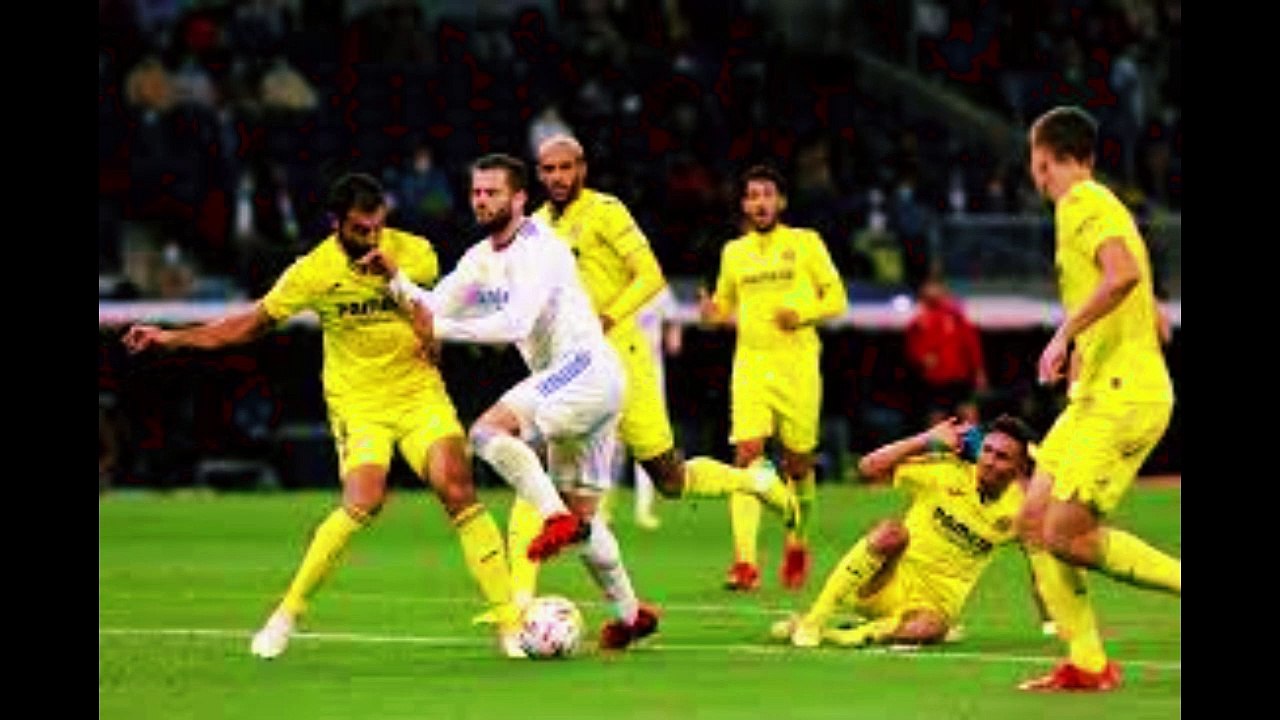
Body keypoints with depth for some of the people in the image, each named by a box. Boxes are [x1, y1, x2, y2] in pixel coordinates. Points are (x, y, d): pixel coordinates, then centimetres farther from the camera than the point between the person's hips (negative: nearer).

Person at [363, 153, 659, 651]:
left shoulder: (538, 250, -14)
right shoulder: (480, 259, 13)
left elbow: (515, 323, -26)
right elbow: (431, 309, 9)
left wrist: (442, 329, -26)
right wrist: (396, 280, -8)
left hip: (585, 365, -10)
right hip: (563, 381, 10)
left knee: (489, 428, -26)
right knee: (583, 515, 13)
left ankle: (557, 519, -26)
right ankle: (630, 613, 22)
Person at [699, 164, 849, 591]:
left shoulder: (805, 244, 4)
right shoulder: (734, 252, 13)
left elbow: (837, 298, 5)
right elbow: (726, 303, 24)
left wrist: (803, 313, -14)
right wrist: (712, 311, 0)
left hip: (798, 362, -1)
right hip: (750, 361, 2)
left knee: (797, 461, 5)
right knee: (747, 454, -14)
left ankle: (797, 543, 32)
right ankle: (745, 562, -21)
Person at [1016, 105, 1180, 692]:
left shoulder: (1083, 204, -9)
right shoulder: (1096, 205, 21)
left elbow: (1125, 272, -30)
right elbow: (1156, 323, 25)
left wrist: (1066, 332, -27)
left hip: (1122, 399, -10)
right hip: (1097, 399, 10)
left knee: (1068, 534, -15)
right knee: (1034, 522, 4)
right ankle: (1086, 664, 3)